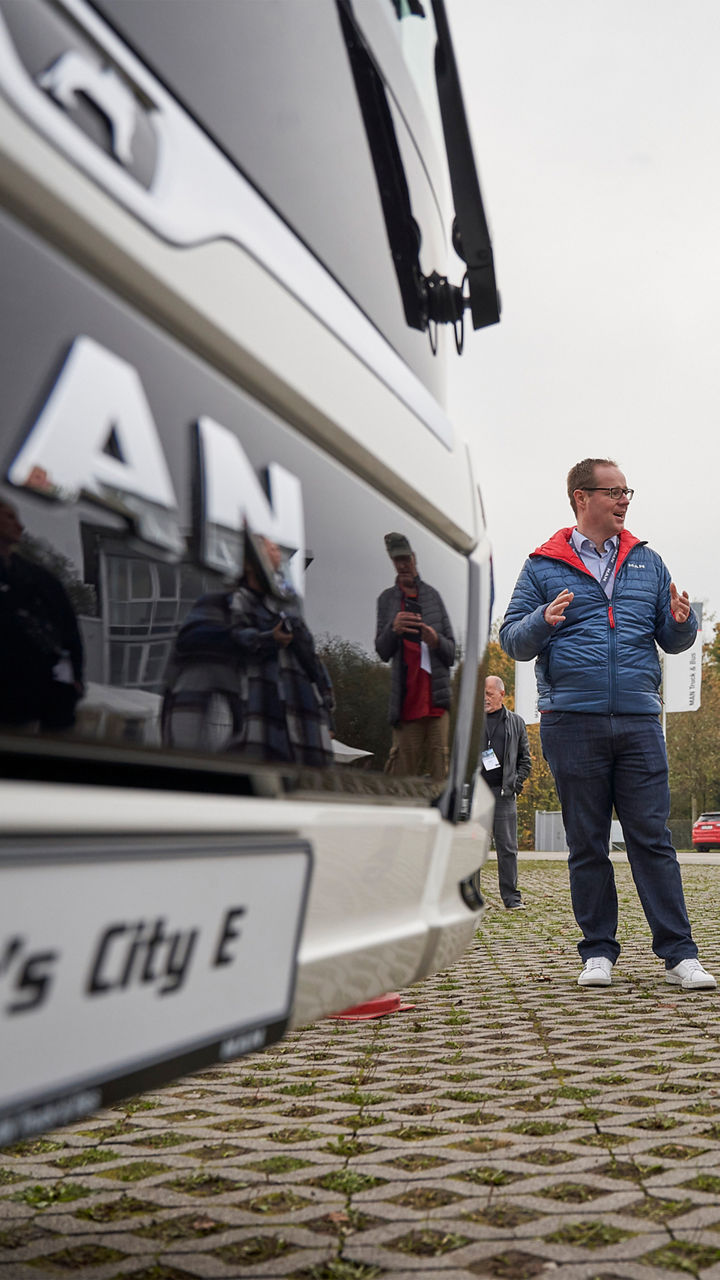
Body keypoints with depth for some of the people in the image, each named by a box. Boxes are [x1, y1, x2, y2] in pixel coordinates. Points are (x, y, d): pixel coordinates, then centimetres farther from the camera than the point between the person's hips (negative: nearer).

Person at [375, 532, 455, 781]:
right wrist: (393, 629, -12)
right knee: (404, 767, -7)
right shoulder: (386, 599, 12)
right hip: (406, 699, -1)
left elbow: (452, 651, 14)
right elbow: (382, 652, 8)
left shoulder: (433, 595, 14)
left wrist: (437, 641, -8)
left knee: (439, 767, -4)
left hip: (437, 697, 1)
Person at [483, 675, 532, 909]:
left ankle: (511, 896, 6)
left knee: (507, 847, 0)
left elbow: (525, 758, 15)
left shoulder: (516, 723, 13)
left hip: (503, 793, 0)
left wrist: (516, 783, 2)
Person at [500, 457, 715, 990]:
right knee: (587, 842, 5)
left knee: (652, 837, 0)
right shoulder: (543, 566, 8)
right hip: (572, 722, -1)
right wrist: (543, 620, -15)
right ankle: (598, 952, 14)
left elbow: (672, 641, 16)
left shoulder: (647, 562, 16)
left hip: (639, 721, 2)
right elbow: (512, 641, 5)